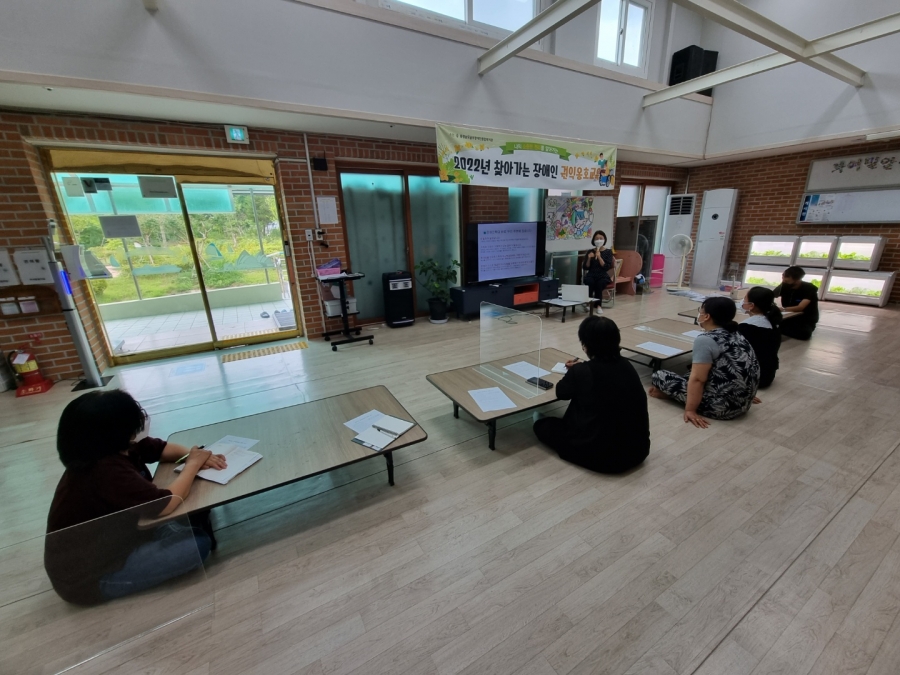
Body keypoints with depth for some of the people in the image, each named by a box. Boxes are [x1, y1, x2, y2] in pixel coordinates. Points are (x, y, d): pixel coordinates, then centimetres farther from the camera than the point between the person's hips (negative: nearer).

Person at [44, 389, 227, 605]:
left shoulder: (107, 449, -7)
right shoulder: (107, 470, -36)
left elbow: (163, 448, 5)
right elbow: (166, 504, -36)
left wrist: (195, 455, -15)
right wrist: (193, 464, -20)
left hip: (98, 545, 8)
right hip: (86, 576, -8)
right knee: (199, 542, -16)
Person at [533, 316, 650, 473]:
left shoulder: (581, 371, -18)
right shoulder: (626, 366, -2)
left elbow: (561, 393, 3)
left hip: (602, 455, -6)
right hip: (638, 450, 6)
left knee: (543, 425, 15)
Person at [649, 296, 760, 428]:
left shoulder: (705, 340, -19)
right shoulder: (736, 335, 8)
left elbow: (697, 379, -22)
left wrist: (690, 410, -18)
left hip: (721, 406, -9)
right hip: (743, 403, 9)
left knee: (659, 375, -3)